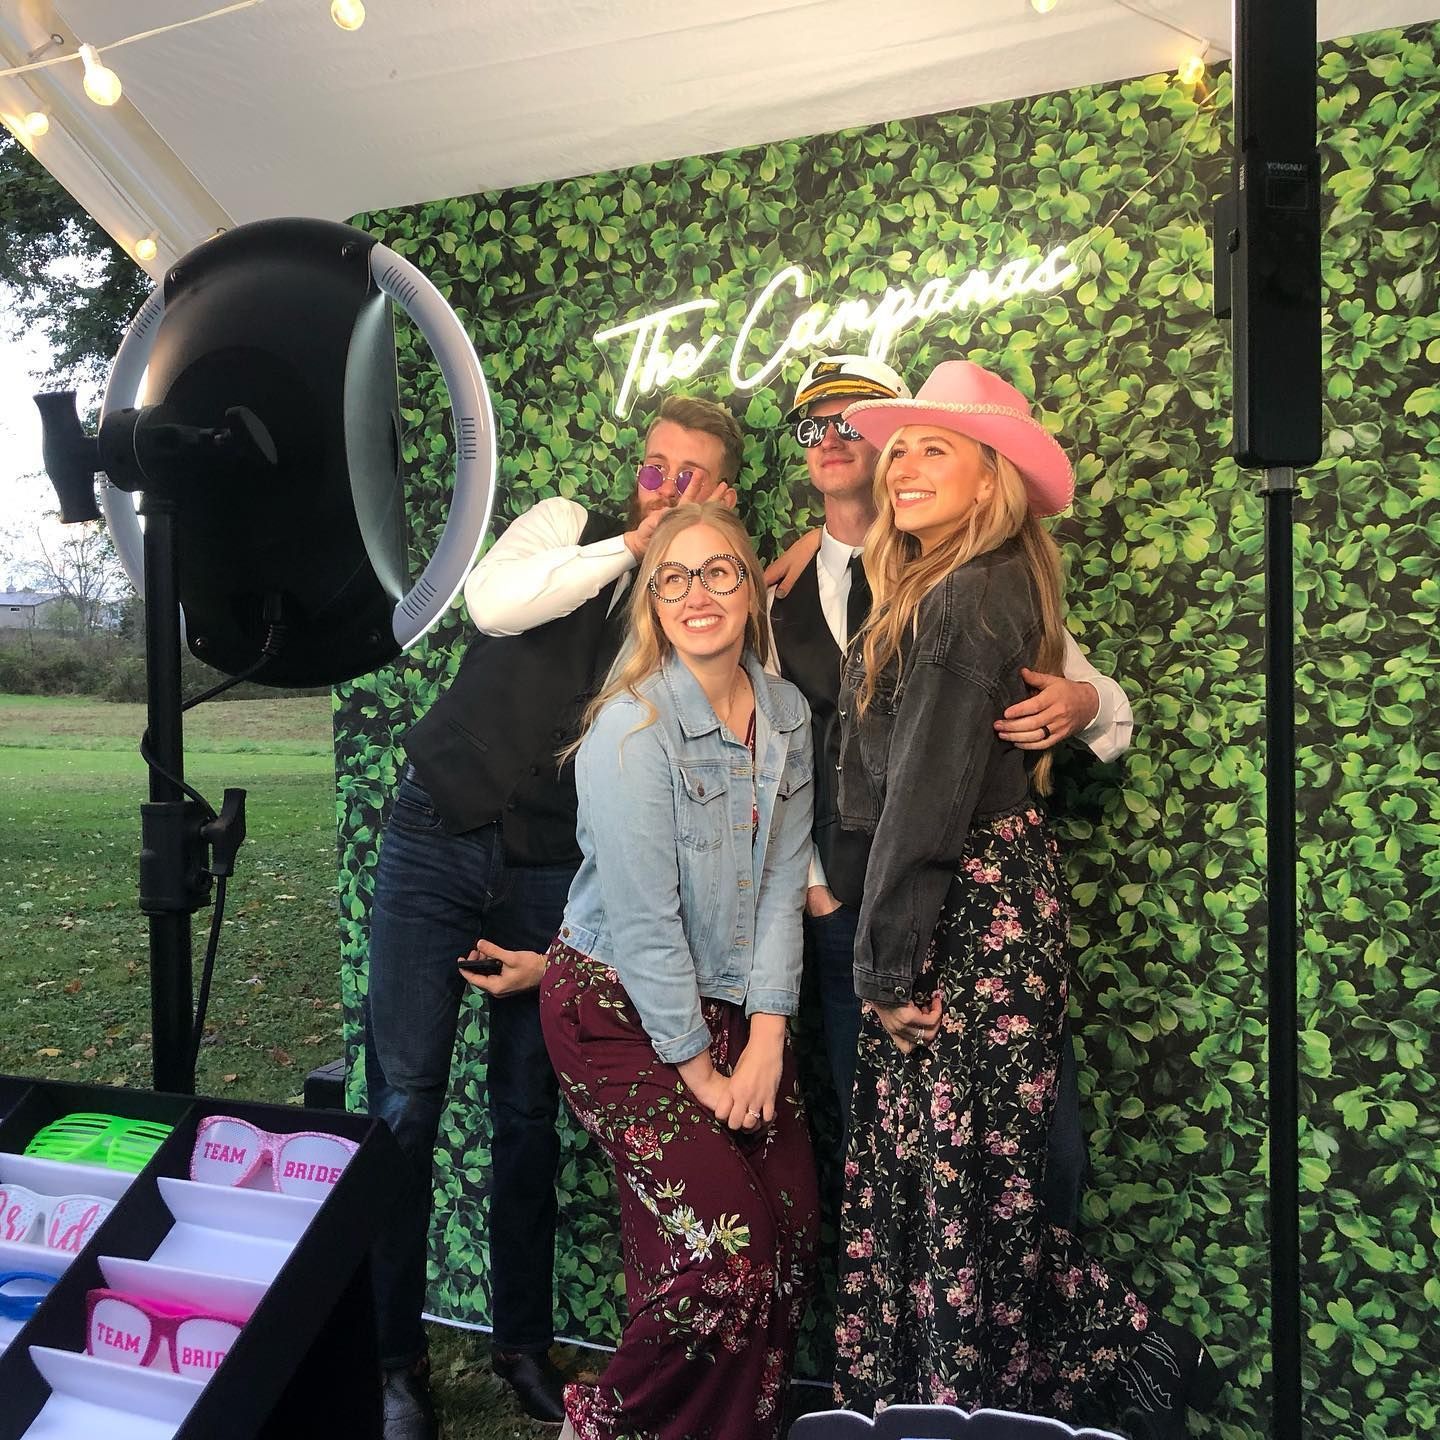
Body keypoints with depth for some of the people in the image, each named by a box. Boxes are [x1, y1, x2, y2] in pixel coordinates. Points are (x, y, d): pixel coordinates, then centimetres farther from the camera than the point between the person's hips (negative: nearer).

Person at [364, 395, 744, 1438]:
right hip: (437, 835, 0)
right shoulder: (570, 528, 4)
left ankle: (524, 1344, 27)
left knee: (529, 1114, 8)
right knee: (404, 1102, -3)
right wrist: (633, 544, -15)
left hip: (552, 875, 0)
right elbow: (495, 602, -19)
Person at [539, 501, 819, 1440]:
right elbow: (642, 921, -19)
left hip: (733, 1003, 6)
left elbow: (781, 881, 0)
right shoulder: (634, 728, -19)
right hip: (622, 1009, -6)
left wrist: (766, 1038, -6)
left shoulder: (786, 713, 1)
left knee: (793, 1229, 2)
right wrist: (698, 1071, -13)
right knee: (721, 1240, -11)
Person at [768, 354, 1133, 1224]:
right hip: (848, 914, 2)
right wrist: (810, 886, 3)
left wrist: (1084, 703, -20)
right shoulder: (785, 596, 7)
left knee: (1040, 1137, 2)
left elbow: (1092, 692, 3)